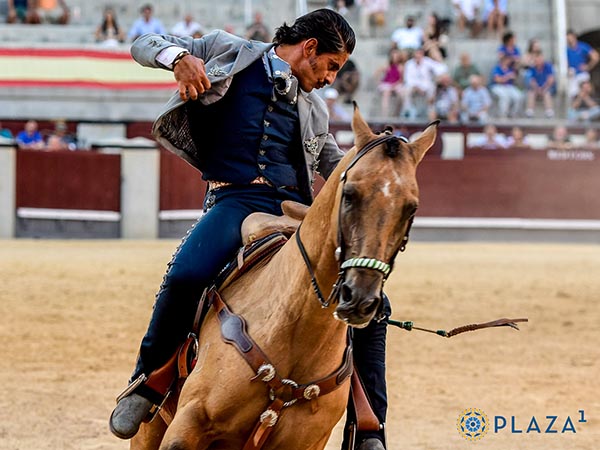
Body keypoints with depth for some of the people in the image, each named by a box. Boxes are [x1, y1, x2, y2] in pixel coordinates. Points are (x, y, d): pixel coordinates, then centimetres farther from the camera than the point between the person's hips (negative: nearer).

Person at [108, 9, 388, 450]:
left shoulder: (314, 108, 26)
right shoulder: (229, 51, 15)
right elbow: (144, 46, 15)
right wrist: (180, 57, -9)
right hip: (236, 199, -5)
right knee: (186, 276, -35)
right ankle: (146, 384, -11)